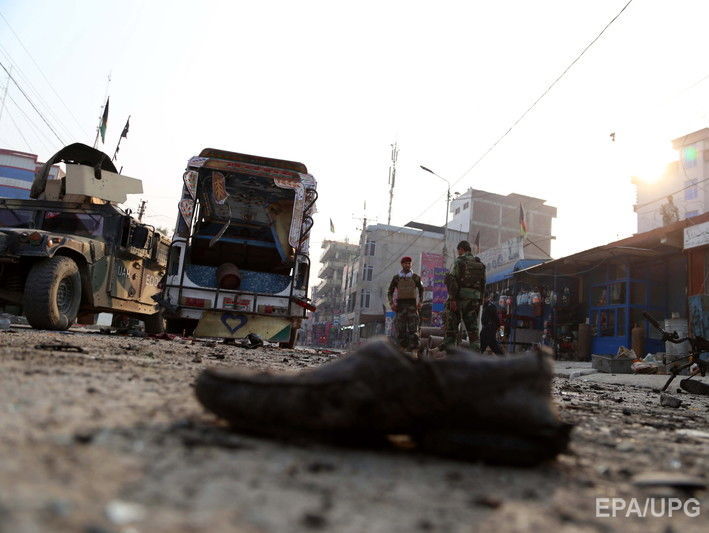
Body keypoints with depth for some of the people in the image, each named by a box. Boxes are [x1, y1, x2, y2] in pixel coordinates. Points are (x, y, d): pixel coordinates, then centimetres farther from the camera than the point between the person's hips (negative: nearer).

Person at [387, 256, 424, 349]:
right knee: (401, 328, -3)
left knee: (413, 328, -11)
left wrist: (420, 302, 7)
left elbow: (421, 289, 22)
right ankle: (403, 346, 4)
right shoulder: (396, 278, 8)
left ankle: (413, 347, -14)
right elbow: (390, 292, 14)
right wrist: (391, 303, -2)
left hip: (412, 304, -1)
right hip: (400, 305, 1)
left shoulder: (415, 277, 8)